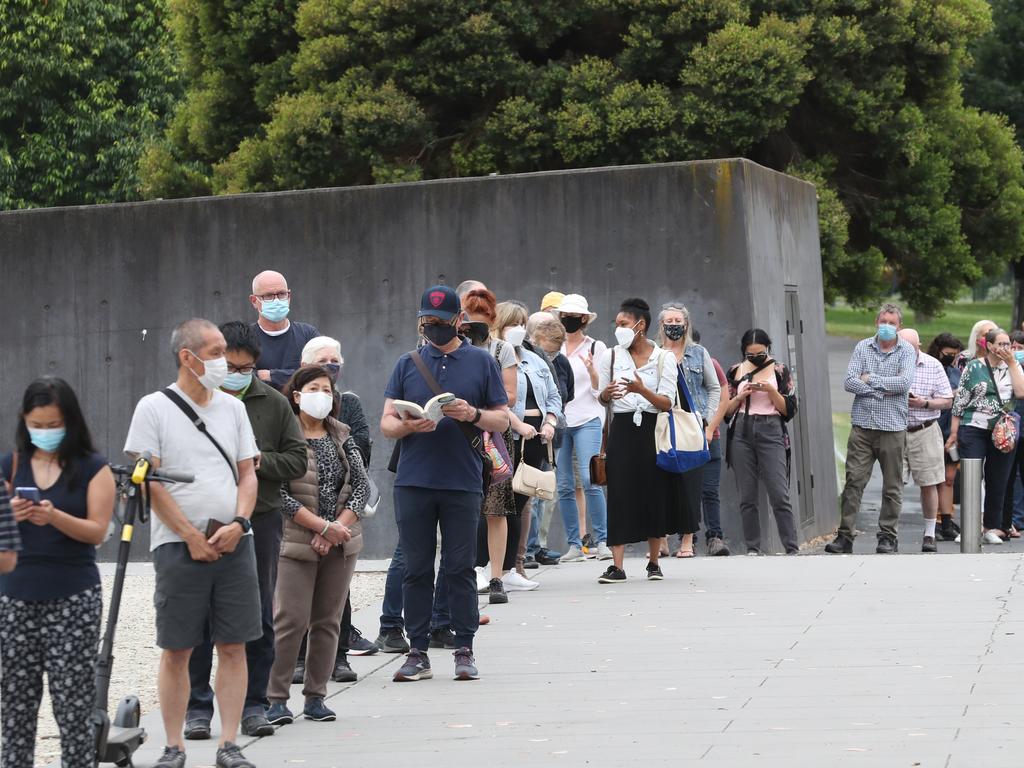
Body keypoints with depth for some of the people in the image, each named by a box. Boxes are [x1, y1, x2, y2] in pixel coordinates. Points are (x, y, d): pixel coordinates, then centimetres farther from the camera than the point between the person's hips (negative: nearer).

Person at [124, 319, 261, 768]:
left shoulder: (232, 407, 12)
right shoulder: (154, 408, -2)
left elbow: (247, 473, 12)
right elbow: (149, 481, -6)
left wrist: (237, 524, -5)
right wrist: (191, 537, -10)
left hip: (233, 542, 4)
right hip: (178, 544, -4)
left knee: (233, 646, 1)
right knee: (176, 650, 1)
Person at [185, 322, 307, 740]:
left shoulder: (274, 403, 5)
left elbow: (297, 459, 4)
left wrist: (254, 460, -11)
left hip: (260, 521, 2)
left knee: (257, 617, 8)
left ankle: (253, 705, 16)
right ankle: (198, 707, 7)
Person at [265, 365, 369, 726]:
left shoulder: (342, 437, 10)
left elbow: (362, 486, 5)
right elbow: (279, 494, -12)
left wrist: (338, 528, -9)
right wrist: (324, 527, -15)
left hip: (341, 541, 5)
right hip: (297, 543, -5)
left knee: (328, 621, 7)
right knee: (290, 620, -8)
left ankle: (315, 697, 14)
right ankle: (276, 698, -2)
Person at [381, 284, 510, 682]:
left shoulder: (481, 362, 8)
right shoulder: (407, 364, 12)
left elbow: (502, 420, 7)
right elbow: (386, 422, 8)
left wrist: (473, 414, -13)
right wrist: (407, 426, -14)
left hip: (463, 482, -1)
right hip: (413, 482, 2)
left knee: (461, 569, 0)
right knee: (417, 570, 3)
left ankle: (464, 650, 6)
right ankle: (418, 653, 8)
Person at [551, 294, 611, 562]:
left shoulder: (596, 347, 4)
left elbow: (601, 390, 2)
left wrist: (592, 371, -15)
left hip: (587, 421, -4)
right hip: (559, 421, 4)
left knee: (590, 479, -16)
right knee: (564, 486, 0)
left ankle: (602, 540, -10)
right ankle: (574, 545, 6)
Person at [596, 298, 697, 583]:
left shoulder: (664, 358, 0)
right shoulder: (610, 356, 7)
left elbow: (667, 403, -7)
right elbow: (602, 399, 12)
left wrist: (641, 390, -24)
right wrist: (606, 394, -13)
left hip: (653, 430, -1)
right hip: (622, 430, 1)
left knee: (655, 493, 3)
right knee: (619, 493, -8)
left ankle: (654, 562, 16)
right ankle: (617, 566, -11)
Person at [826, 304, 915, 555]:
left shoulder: (906, 351, 2)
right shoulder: (862, 347, 7)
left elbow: (904, 382, -14)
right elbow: (849, 382, -2)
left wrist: (871, 379, -8)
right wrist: (882, 391, -9)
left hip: (892, 427, -1)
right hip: (862, 425, 1)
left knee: (892, 486, 3)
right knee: (853, 480, -2)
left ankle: (888, 536, 11)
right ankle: (845, 535, 1)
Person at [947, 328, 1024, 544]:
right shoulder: (974, 367, 1)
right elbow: (960, 400, 3)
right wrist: (954, 432, 1)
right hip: (974, 430, -3)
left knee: (997, 482, 7)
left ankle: (991, 528, 17)